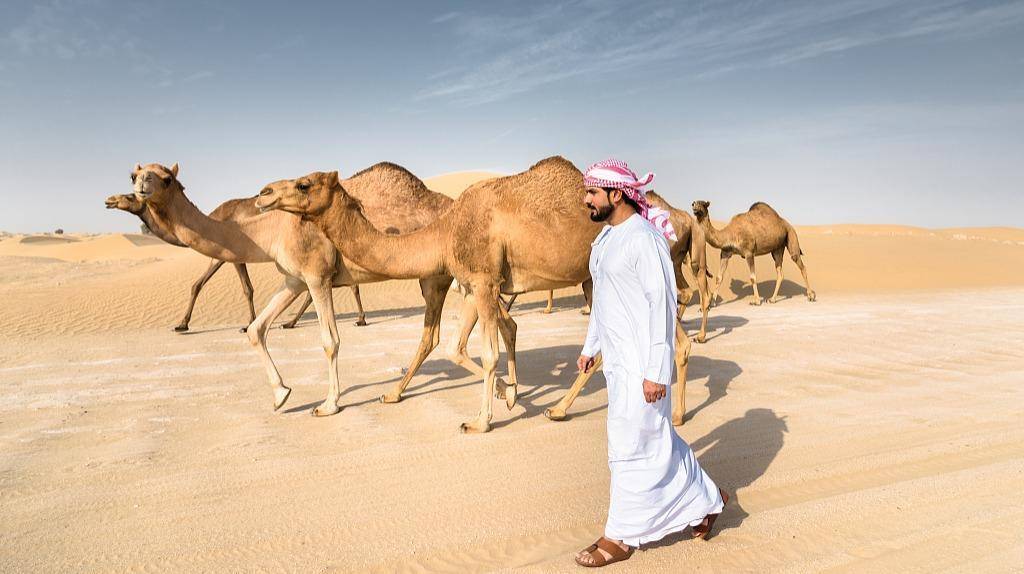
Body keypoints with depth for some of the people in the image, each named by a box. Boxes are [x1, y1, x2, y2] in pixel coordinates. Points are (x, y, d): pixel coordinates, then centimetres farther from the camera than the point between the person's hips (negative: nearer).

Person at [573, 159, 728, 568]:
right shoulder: (607, 237, 12)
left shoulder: (645, 238, -17)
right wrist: (590, 347, 22)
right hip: (617, 358, 9)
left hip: (641, 361, -9)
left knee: (631, 444, 2)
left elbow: (662, 303, -20)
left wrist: (656, 371, -21)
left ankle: (621, 537, 18)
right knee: (654, 437, 18)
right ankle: (705, 499, 37)